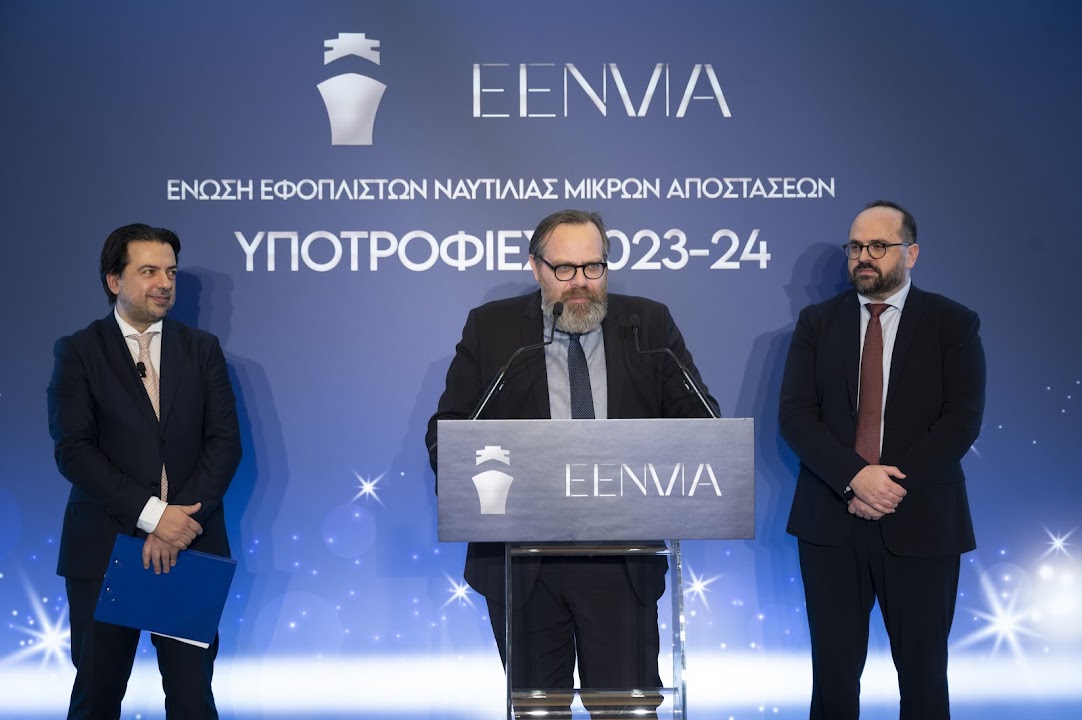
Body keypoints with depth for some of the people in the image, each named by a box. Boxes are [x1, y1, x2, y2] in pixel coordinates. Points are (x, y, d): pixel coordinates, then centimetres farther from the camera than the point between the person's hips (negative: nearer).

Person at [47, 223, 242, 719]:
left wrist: (180, 522, -11)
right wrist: (150, 514, -16)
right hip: (105, 547, -1)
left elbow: (225, 441, 2)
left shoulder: (202, 348, 11)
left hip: (190, 546, 2)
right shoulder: (78, 352, 3)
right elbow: (73, 450, -7)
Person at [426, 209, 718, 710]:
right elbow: (448, 427, 3)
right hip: (521, 556, 0)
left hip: (622, 557, 0)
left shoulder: (650, 324, 5)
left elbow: (696, 415, 5)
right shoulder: (491, 328, 3)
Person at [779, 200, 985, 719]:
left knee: (923, 671, 7)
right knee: (834, 669, 5)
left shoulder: (953, 323, 2)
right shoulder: (817, 322, 6)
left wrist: (894, 486, -16)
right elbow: (794, 414, -2)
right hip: (830, 520, 1)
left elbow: (962, 419, -6)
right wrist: (855, 477, -16)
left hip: (920, 521, -1)